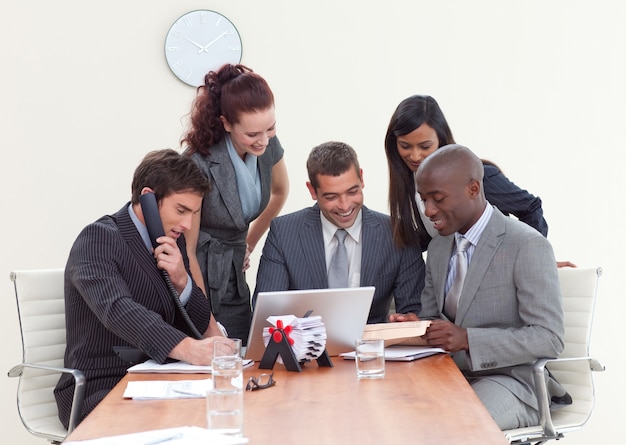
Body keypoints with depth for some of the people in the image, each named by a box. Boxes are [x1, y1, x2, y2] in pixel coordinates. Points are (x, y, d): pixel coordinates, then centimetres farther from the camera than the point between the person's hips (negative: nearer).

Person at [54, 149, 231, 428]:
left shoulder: (173, 239, 10)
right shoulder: (99, 238, -12)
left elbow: (199, 325, 12)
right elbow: (117, 309, -31)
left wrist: (181, 281, -9)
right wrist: (188, 348, -45)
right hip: (100, 391, -7)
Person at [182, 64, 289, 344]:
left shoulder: (268, 145, -4)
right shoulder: (199, 163, -21)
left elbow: (280, 192, 20)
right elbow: (187, 250, -14)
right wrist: (206, 320, -11)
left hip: (233, 280, 5)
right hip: (195, 277, -5)